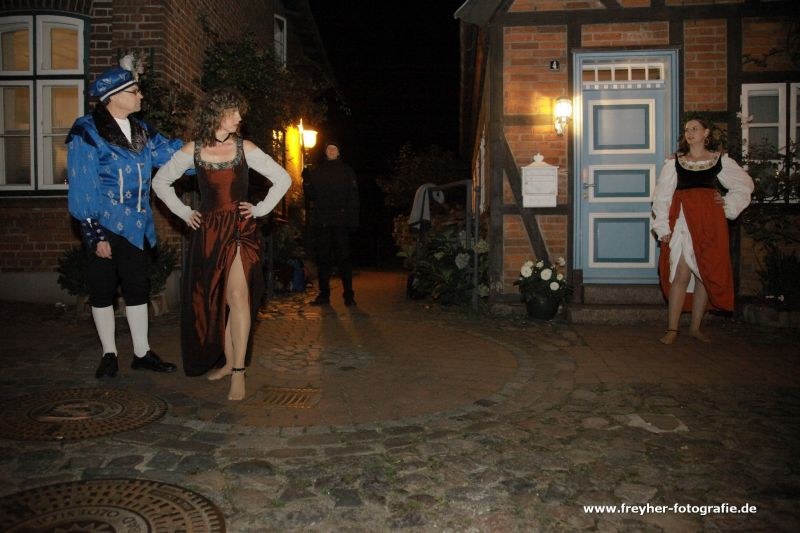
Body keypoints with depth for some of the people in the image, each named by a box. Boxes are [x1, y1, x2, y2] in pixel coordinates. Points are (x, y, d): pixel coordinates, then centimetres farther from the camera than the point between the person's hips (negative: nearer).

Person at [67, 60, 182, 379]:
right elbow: (82, 185, -13)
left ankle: (142, 353, 20)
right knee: (103, 289, 6)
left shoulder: (141, 132, 9)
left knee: (137, 288, 10)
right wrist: (94, 232, -16)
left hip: (135, 225, 6)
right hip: (105, 225, -6)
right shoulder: (87, 131, -9)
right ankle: (109, 355, 19)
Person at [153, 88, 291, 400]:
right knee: (216, 301, 7)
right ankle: (227, 361, 22)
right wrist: (184, 212, 8)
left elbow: (283, 179, 7)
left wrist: (261, 209, 2)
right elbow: (160, 181, 15)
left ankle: (238, 372, -14)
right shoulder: (193, 150, 4)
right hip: (208, 231, 2)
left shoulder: (244, 148, 2)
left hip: (240, 229, -2)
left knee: (237, 296, -15)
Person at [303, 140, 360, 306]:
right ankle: (324, 294, 11)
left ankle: (348, 294, 1)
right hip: (321, 222, 3)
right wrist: (307, 183, -7)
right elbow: (310, 196, 12)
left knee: (344, 258, -4)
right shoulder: (316, 171, 16)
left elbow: (353, 197, 1)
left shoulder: (347, 171, 8)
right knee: (322, 258, 5)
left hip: (340, 222, -3)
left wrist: (353, 220, -9)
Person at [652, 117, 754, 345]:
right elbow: (661, 196, 3)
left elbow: (744, 185, 20)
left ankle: (695, 327, 14)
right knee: (681, 274, -10)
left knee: (706, 274, 3)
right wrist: (663, 227, -4)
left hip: (710, 221, 2)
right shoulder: (674, 161, 8)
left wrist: (729, 206, 6)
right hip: (682, 220, -2)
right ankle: (672, 329, -6)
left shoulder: (720, 159, 11)